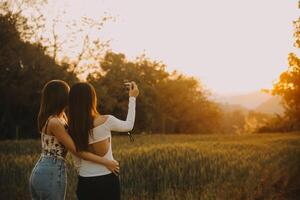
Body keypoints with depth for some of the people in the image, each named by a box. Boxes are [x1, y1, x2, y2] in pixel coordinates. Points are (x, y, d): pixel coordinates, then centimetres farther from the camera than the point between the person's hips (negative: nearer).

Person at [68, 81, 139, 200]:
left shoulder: (72, 129, -3)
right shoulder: (106, 121, -13)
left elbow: (78, 161, 5)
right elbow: (129, 126, 8)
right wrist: (132, 98, 16)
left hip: (85, 182, 3)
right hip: (107, 179, -3)